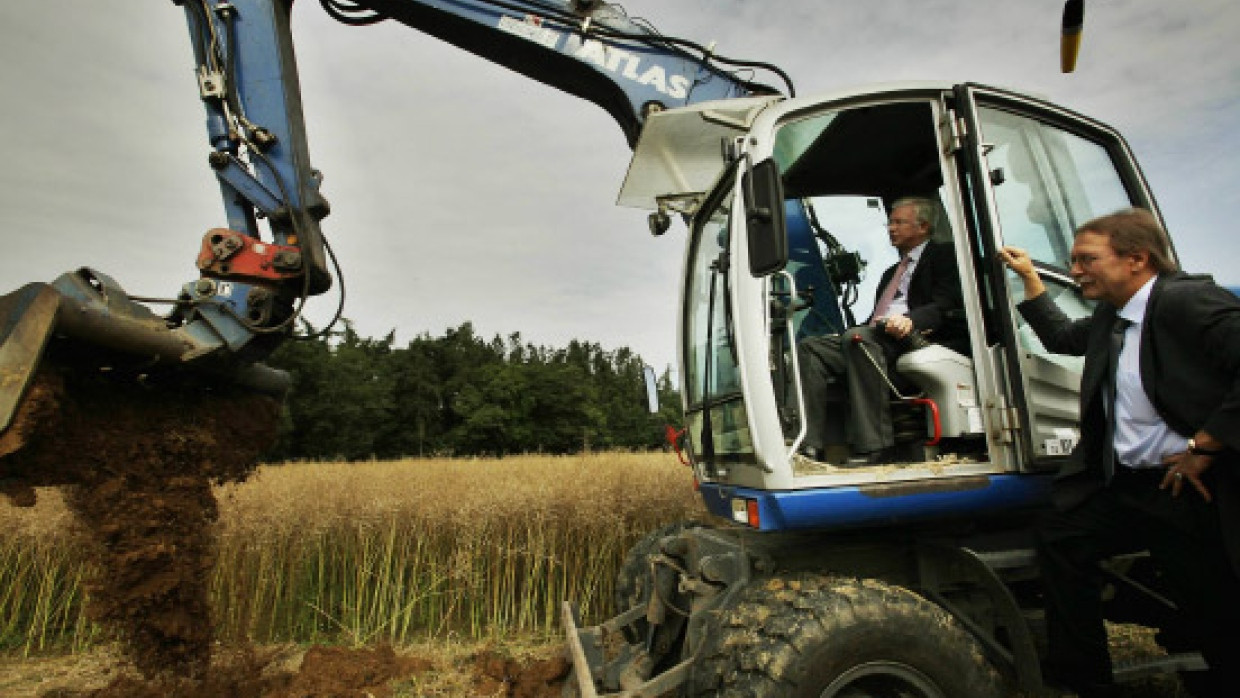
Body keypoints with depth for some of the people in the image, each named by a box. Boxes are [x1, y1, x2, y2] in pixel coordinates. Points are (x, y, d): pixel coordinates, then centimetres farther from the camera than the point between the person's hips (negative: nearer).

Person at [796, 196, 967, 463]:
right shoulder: (891, 272, 37)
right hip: (874, 338, 8)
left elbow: (946, 304, -6)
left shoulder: (944, 256, 13)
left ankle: (871, 446, -37)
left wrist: (911, 320, -26)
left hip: (915, 337, -7)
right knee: (809, 348, -15)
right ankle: (811, 445, -27)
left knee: (858, 337, -37)